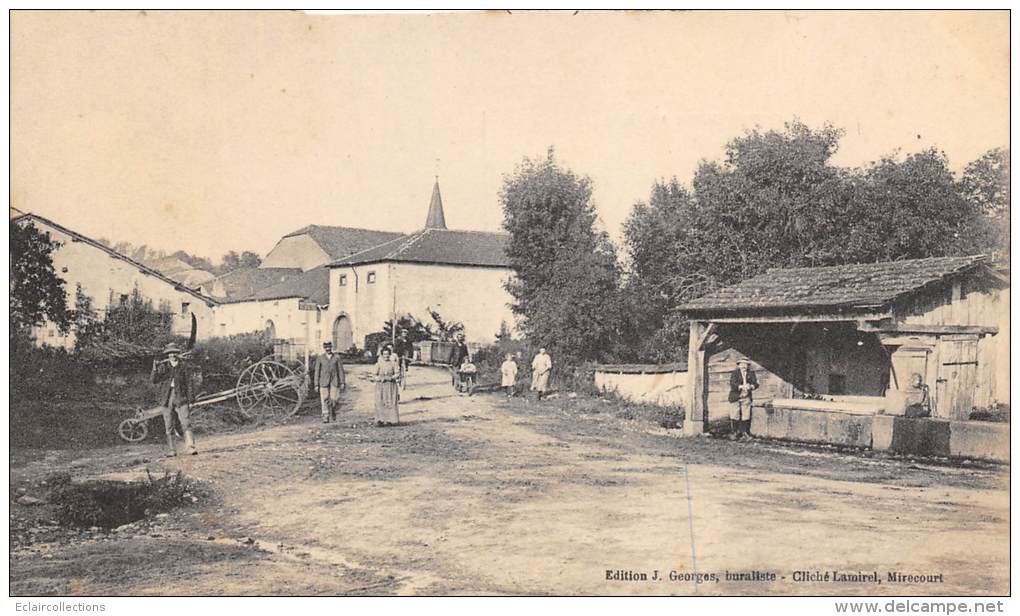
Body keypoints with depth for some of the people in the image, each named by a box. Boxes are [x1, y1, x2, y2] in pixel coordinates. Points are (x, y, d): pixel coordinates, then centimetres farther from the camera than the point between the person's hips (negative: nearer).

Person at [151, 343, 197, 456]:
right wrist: (154, 369, -14)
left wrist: (190, 400, 0)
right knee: (169, 426, 4)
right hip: (167, 398, 2)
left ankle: (190, 446, -21)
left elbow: (188, 384, 6)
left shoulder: (183, 367, 6)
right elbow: (154, 381, 2)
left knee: (186, 423, -14)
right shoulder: (163, 367, 10)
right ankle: (172, 450, 10)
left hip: (180, 397, -2)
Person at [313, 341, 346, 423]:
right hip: (324, 382, 0)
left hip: (334, 381, 0)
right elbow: (316, 372, 5)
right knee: (325, 400, -7)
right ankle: (325, 418, -4)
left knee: (334, 399, -2)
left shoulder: (337, 357, 7)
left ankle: (332, 415, 24)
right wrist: (316, 384, 1)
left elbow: (340, 370, 7)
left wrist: (342, 382, 1)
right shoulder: (319, 358, 5)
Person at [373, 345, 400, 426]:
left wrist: (391, 378, -17)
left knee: (391, 403, -3)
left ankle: (391, 420, 1)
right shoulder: (378, 364, 3)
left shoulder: (393, 363, 3)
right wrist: (380, 378, -16)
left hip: (391, 385, 0)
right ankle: (381, 420, -2)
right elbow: (374, 376, 2)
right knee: (380, 403, -4)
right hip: (380, 386, 0)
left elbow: (397, 374, -1)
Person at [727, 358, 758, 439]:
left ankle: (744, 433, 11)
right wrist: (742, 387, -27)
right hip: (736, 397, -3)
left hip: (746, 398, 3)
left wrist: (750, 386, -19)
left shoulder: (751, 373, 10)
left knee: (745, 416, 2)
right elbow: (732, 384, -14)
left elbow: (755, 384, 2)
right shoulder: (735, 373, -2)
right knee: (735, 416, -5)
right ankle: (733, 433, 3)